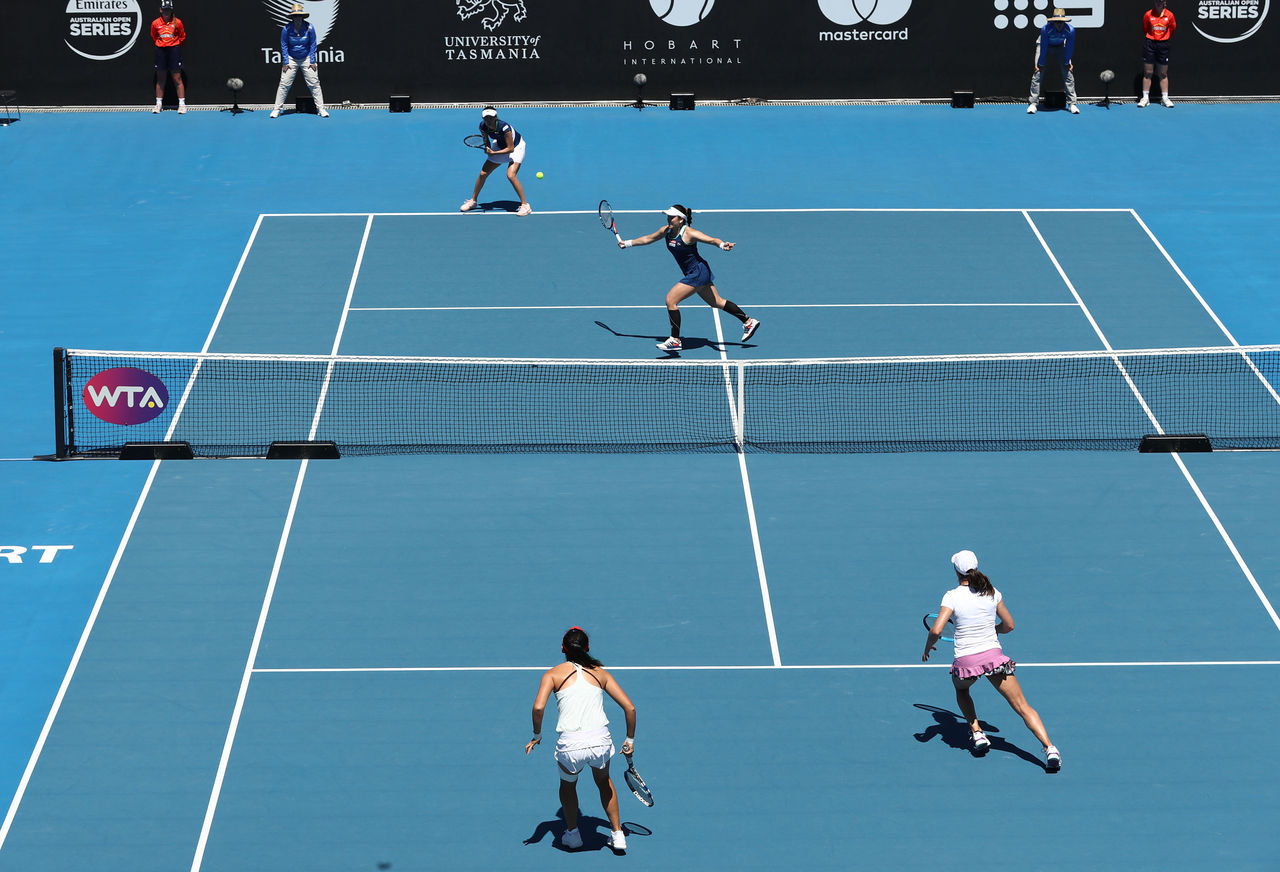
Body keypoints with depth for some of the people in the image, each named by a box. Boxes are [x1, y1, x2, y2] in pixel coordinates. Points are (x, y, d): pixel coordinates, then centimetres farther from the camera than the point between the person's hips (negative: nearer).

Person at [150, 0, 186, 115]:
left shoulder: (177, 22, -5)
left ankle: (182, 104, 2)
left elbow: (182, 37, 8)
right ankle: (158, 104, 16)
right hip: (160, 51, 2)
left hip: (174, 50, -2)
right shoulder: (155, 23, 0)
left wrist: (175, 45, 8)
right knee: (160, 79, 7)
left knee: (177, 79, -3)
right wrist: (161, 45, 13)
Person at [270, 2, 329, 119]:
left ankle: (321, 109, 5)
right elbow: (284, 46, -3)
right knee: (284, 84, -4)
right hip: (291, 59, 0)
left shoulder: (309, 28, -12)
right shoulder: (286, 29, -13)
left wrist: (312, 61, -5)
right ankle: (277, 109, 2)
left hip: (306, 59, 0)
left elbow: (312, 44, -2)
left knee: (314, 83, -2)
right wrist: (286, 62, -6)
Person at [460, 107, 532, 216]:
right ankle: (473, 201, 24)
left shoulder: (504, 127, -38)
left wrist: (493, 153, -31)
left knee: (511, 175, -25)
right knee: (483, 173, 3)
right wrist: (487, 148, -18)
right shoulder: (483, 126, -19)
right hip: (499, 145, 6)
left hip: (516, 147, -6)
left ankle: (525, 205, -14)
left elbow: (511, 148, -31)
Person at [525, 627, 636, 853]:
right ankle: (617, 834, 35)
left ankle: (572, 833, 41)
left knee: (568, 784, 32)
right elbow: (629, 707, 11)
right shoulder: (600, 673, 13)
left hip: (570, 745, -2)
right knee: (604, 781, 34)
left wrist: (537, 736, 6)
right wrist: (630, 740, 22)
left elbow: (538, 708, -10)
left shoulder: (553, 674, 6)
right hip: (600, 740, 2)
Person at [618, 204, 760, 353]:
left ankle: (675, 341, -9)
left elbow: (712, 240, -27)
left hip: (698, 272, -9)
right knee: (717, 302, 21)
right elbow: (648, 238, 19)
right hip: (694, 274, 9)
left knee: (671, 300, -14)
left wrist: (723, 245, -48)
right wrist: (627, 243, 22)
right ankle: (748, 322, 34)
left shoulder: (689, 233, -20)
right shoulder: (667, 231, 3)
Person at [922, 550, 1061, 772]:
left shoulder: (952, 596, -7)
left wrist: (928, 647, 4)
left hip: (965, 662, -1)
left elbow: (936, 631, -16)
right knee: (1022, 706, 1)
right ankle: (1049, 748, -17)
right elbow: (1009, 625, 13)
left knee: (961, 689, 35)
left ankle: (977, 733, 19)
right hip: (994, 657, 1)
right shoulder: (992, 593, 3)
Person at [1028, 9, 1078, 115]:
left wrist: (1067, 63, -8)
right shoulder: (1045, 29, -36)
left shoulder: (1070, 30, -31)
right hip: (1046, 45, -2)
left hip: (1061, 46, 2)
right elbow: (1043, 48, -27)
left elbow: (1069, 48, -17)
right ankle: (1033, 103, -6)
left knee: (1068, 72, -7)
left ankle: (1072, 104, -2)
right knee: (1038, 72, -12)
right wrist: (1041, 64, -18)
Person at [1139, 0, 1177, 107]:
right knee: (1147, 73, 1)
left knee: (1163, 74, 5)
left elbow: (1172, 28, 12)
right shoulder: (1148, 14, -4)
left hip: (1163, 45, 1)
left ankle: (1165, 98, 9)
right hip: (1149, 44, -1)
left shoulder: (1169, 15, -2)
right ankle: (1145, 98, 6)